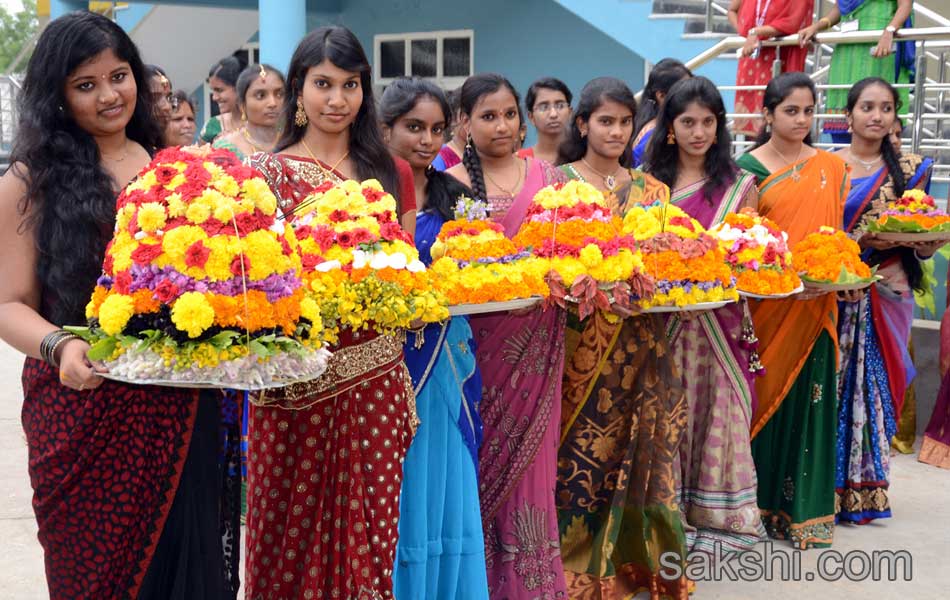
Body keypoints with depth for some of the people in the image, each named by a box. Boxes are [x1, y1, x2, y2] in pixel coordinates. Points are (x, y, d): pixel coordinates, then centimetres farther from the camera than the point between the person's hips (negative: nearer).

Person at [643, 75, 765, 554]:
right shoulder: (649, 182, 6)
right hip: (663, 316, 1)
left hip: (721, 321, 0)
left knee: (718, 411, 4)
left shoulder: (740, 185, 4)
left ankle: (719, 515, 17)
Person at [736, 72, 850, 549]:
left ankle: (803, 504, 15)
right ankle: (760, 497, 18)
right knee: (765, 396, 3)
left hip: (815, 306, 2)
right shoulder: (748, 167, -1)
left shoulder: (831, 168, 9)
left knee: (807, 398, 4)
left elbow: (837, 231, 11)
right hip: (764, 301, -2)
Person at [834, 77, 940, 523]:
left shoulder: (911, 170, 9)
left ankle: (864, 488, 15)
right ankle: (825, 484, 6)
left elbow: (924, 247, 11)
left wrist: (925, 236, -10)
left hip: (887, 298, 2)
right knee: (831, 383, -4)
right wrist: (860, 241, -14)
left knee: (876, 384, 4)